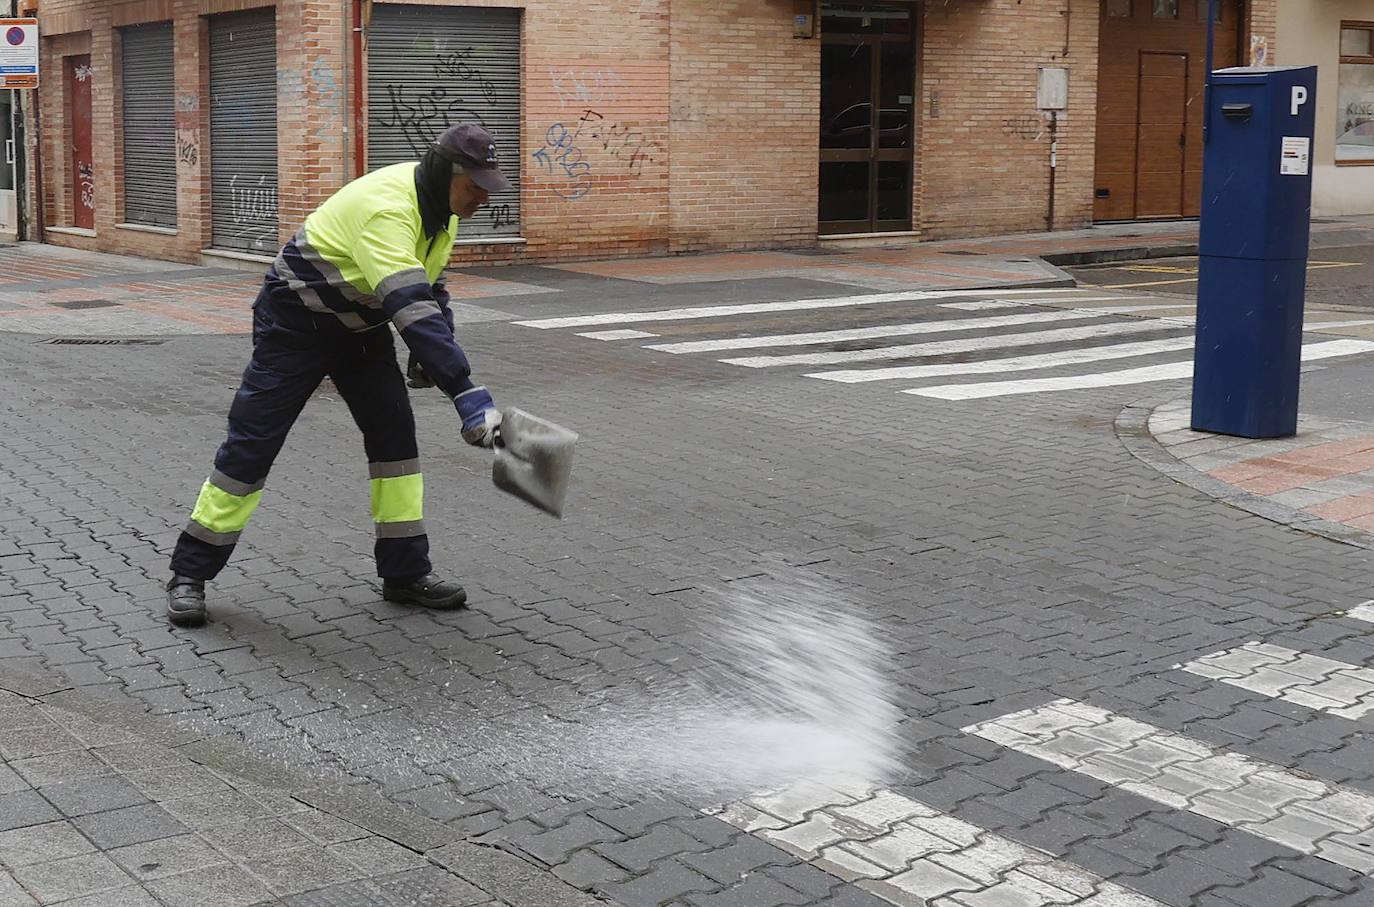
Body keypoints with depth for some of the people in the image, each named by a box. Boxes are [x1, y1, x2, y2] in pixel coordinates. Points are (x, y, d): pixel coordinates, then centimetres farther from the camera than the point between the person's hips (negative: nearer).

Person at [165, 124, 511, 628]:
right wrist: (468, 395, -50)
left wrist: (432, 353, 0)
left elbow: (430, 286, 14)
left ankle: (406, 572, 7)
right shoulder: (387, 208, -34)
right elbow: (411, 310, -44)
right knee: (252, 445, -5)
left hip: (361, 326, 8)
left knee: (395, 431, -1)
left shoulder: (441, 207, -4)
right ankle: (190, 573, 7)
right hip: (296, 322, -8)